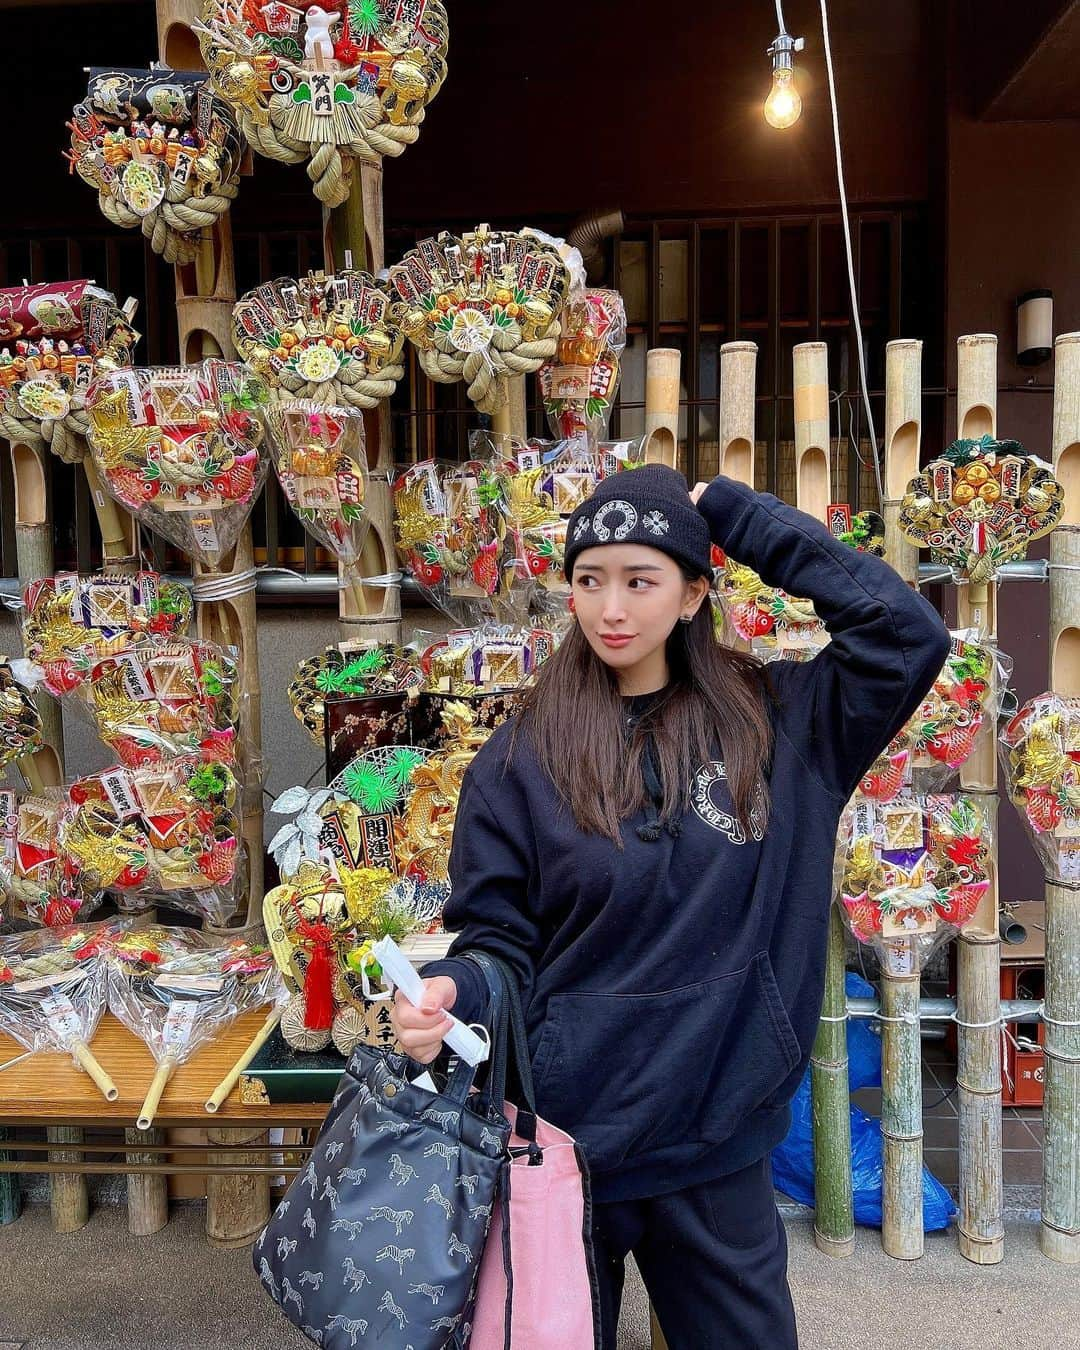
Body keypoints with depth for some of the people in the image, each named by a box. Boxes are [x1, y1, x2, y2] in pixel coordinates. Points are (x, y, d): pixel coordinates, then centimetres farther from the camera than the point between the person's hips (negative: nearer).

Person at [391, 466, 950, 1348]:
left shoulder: (775, 721, -3)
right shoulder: (521, 759, -7)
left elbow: (907, 631, -13)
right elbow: (497, 936, -3)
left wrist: (731, 512, -13)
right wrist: (451, 993, -27)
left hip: (722, 1146, 2)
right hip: (566, 1138, -1)